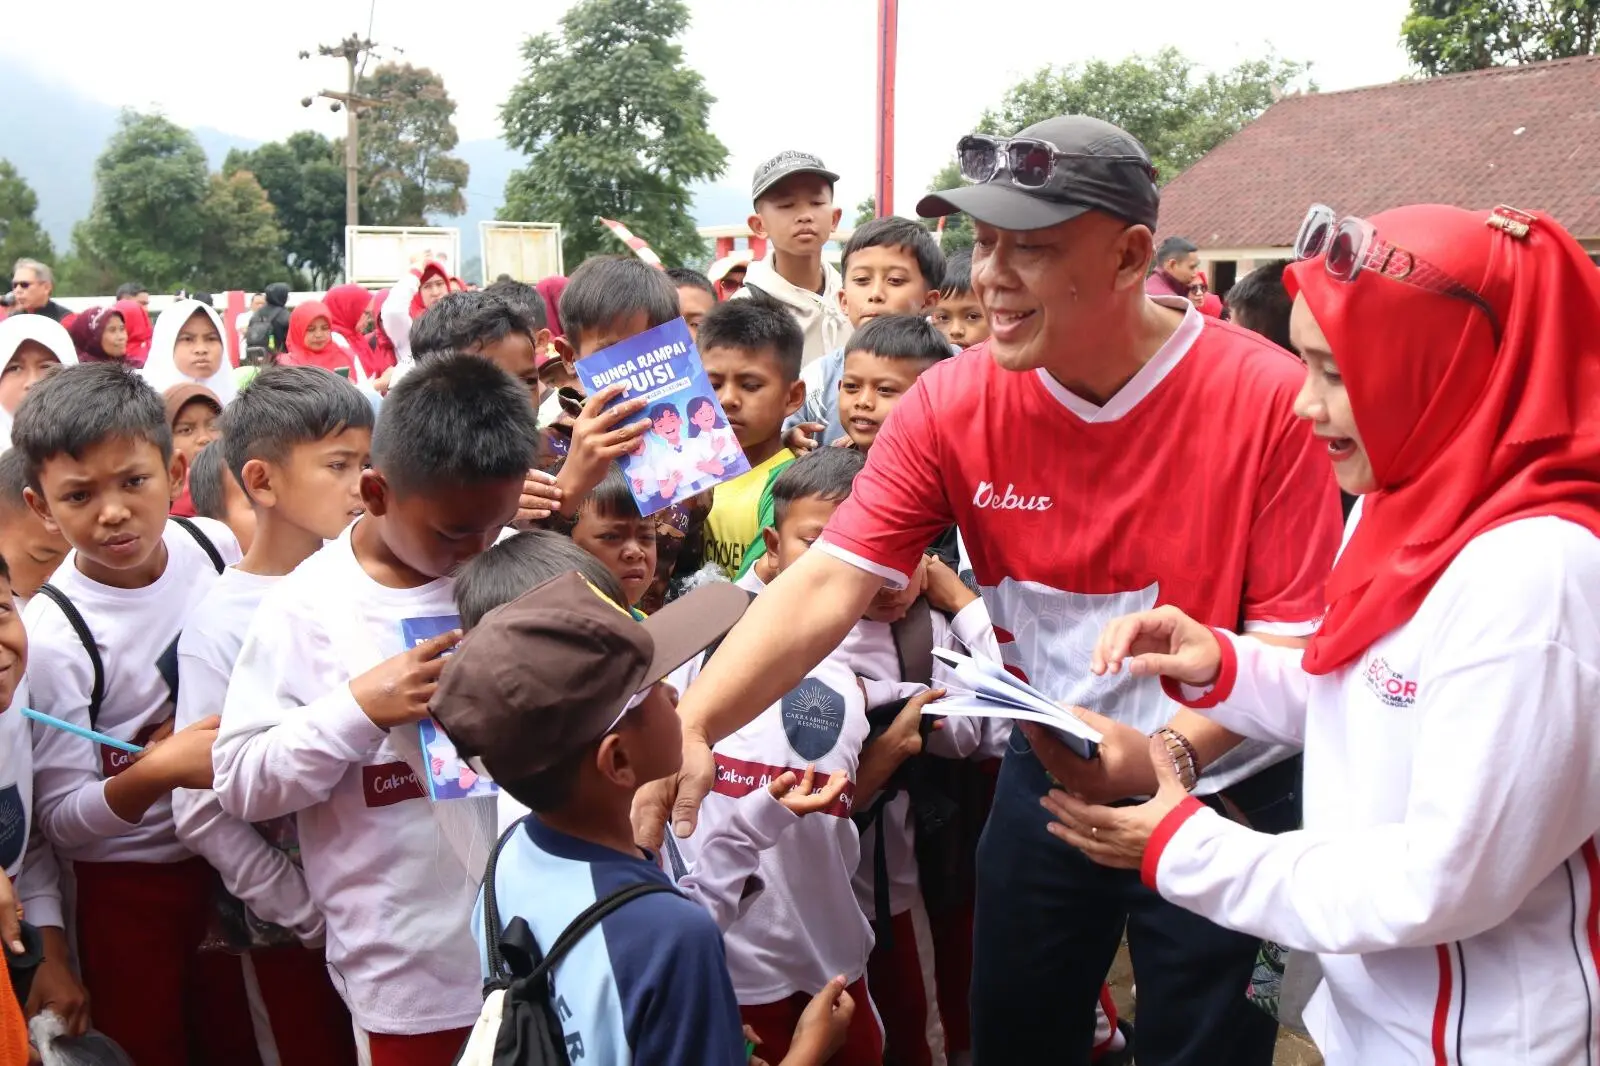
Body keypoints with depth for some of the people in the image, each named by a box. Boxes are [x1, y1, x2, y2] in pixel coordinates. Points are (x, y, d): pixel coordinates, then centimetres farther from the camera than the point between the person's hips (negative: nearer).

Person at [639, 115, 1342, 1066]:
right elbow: (828, 583, -17)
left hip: (1224, 796, -2)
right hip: (1049, 774, 3)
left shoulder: (1265, 398, -20)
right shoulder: (953, 404, -12)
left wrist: (1162, 753, -33)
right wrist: (692, 723, -31)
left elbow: (1298, 642, -17)